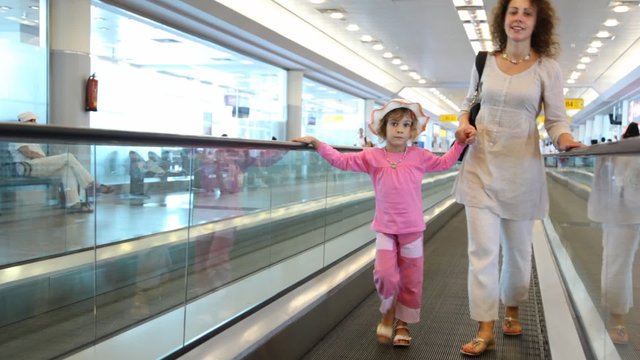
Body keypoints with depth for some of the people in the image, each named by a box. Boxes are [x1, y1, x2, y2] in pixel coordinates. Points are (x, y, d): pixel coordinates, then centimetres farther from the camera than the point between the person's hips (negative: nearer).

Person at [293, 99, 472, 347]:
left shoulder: (419, 156, 4)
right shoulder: (372, 156, 0)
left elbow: (444, 163, 20)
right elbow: (342, 161, -4)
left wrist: (460, 143, 13)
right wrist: (317, 144, -11)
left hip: (412, 228, 1)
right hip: (385, 228, -1)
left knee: (411, 279, 6)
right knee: (385, 273, -15)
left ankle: (403, 323, 25)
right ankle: (388, 311, 15)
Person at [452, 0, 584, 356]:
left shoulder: (547, 68, -2)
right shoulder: (484, 61, 3)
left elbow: (556, 119, -1)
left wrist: (565, 139, -23)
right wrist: (464, 122, -5)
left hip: (521, 168, 0)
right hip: (480, 164, 1)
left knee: (517, 247, 13)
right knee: (482, 248, -4)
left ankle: (512, 308, 38)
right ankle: (485, 330, 3)